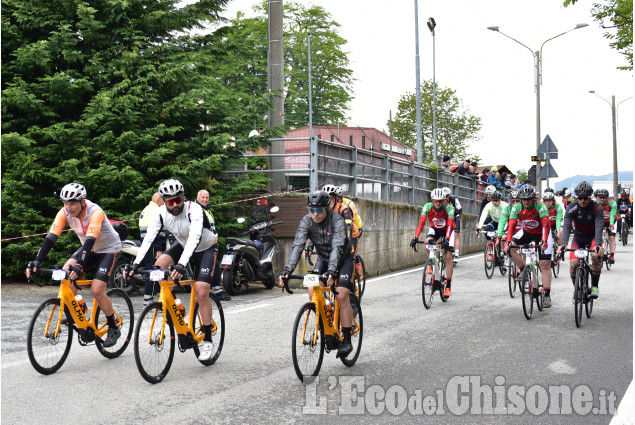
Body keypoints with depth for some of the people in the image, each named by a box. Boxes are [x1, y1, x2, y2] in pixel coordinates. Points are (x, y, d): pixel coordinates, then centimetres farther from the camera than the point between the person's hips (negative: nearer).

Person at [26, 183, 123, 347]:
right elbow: (51, 237, -22)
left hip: (108, 249, -6)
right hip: (88, 248, 6)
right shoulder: (64, 213, -16)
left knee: (97, 290, -18)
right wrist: (36, 262, -32)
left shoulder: (95, 212, -32)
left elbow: (90, 240, -43)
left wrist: (80, 266, -55)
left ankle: (114, 329, 1)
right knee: (66, 272, -19)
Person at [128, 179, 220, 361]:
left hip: (206, 248, -5)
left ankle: (207, 341, -6)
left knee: (201, 292, -17)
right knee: (160, 264, -22)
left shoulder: (194, 210, -34)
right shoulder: (161, 213, -19)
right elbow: (148, 238, -26)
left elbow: (194, 238, -46)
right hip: (183, 245, 5)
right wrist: (136, 264, -39)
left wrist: (181, 265, -59)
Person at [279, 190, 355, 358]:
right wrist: (288, 269, -44)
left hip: (343, 258, -4)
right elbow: (298, 245, -29)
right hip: (323, 258, 4)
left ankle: (347, 340, -5)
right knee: (313, 293, -15)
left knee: (342, 297, -16)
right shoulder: (307, 221, -20)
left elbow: (337, 247, -42)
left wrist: (331, 271, -58)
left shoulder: (337, 220, -30)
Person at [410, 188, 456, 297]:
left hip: (447, 230, -2)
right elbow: (422, 223, -31)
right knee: (428, 242, -31)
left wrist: (447, 239, -56)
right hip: (435, 229, 2)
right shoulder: (427, 207, -25)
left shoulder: (449, 208, -31)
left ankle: (448, 286, -9)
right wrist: (415, 238, -44)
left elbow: (450, 224, -41)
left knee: (448, 256, -14)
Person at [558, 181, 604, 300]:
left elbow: (599, 227, -32)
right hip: (578, 237, 1)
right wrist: (563, 244, -44)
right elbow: (566, 226, -28)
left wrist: (598, 244, -49)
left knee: (596, 256, -30)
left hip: (593, 237, -1)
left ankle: (595, 286, -12)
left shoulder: (597, 208, -22)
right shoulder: (572, 208, -19)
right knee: (574, 263, -17)